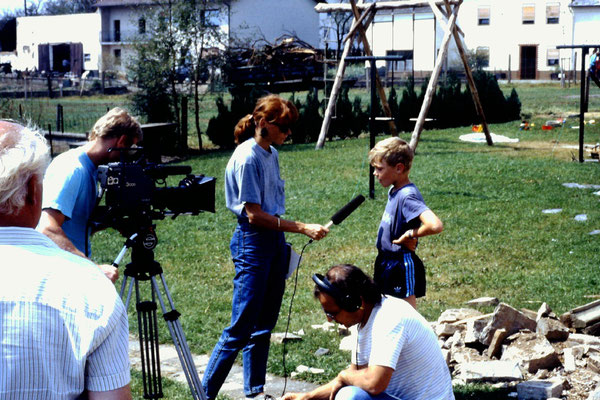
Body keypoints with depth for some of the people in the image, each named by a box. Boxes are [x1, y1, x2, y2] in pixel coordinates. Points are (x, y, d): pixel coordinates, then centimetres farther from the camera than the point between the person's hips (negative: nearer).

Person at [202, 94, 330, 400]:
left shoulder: (271, 154, 10)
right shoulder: (247, 157, -16)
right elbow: (254, 214, -19)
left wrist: (283, 246, 17)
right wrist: (303, 228, -20)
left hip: (275, 241, 9)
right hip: (253, 244, -9)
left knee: (263, 326, 13)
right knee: (240, 329, -8)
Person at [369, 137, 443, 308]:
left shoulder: (408, 196, -24)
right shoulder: (394, 191, 4)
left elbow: (435, 225, -38)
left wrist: (410, 234, -23)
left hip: (402, 266, -10)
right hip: (388, 263, 10)